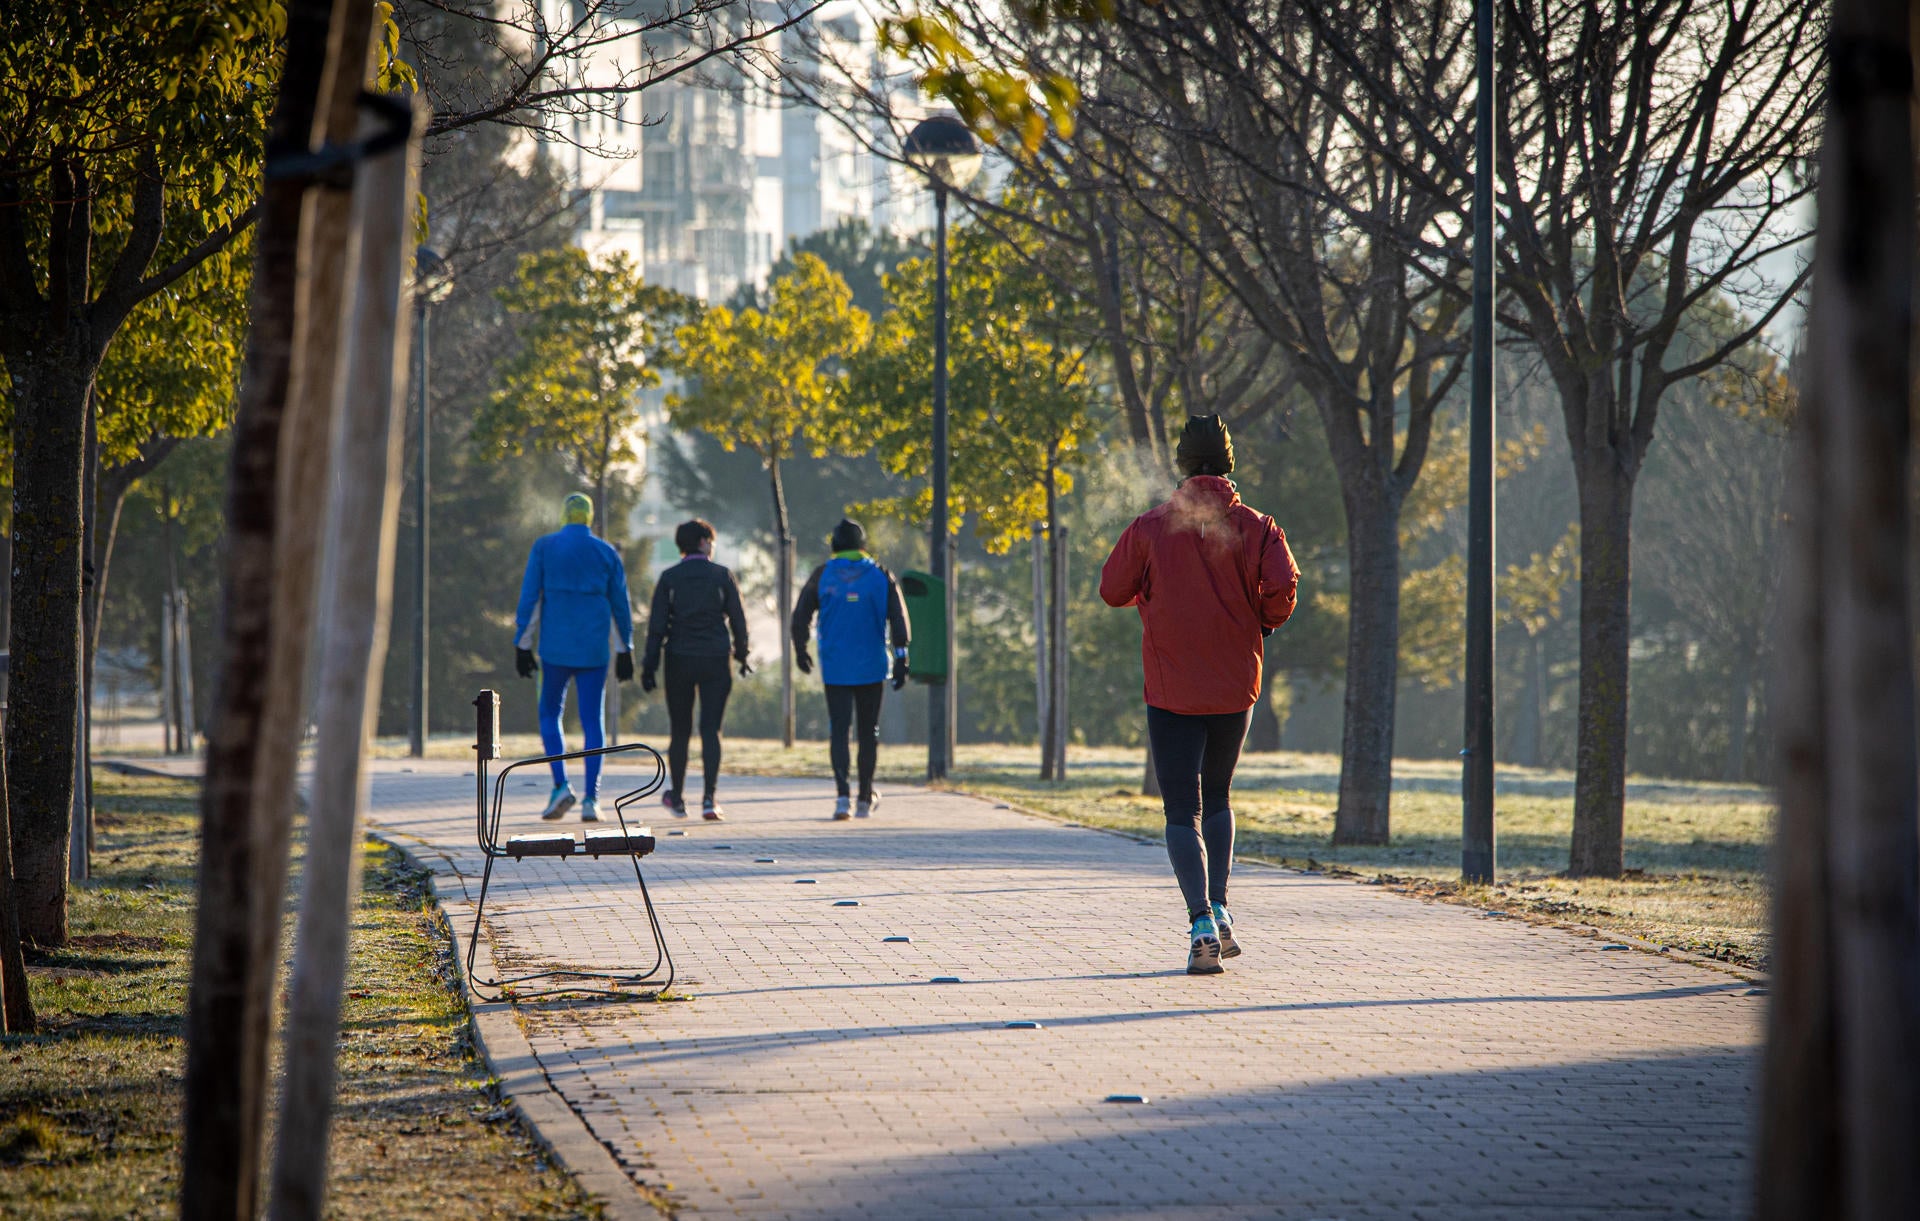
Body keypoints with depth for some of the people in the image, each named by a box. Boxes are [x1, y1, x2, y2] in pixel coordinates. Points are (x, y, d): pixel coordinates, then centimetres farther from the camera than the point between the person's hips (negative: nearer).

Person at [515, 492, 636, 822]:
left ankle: (561, 785, -4)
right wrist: (626, 650, 16)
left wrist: (521, 645, -1)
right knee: (592, 721, 3)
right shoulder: (607, 553, 5)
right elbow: (620, 605, 7)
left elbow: (529, 597, -4)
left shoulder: (544, 547, 0)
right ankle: (591, 799, -5)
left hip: (555, 646, -1)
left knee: (550, 713, 14)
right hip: (594, 648, 1)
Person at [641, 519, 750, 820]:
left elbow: (657, 624, -3)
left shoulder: (669, 578, 1)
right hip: (715, 660, -1)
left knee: (680, 731, 12)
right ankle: (709, 799, -15)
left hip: (679, 660, 1)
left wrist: (649, 666, -1)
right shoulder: (721, 576, -1)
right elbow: (738, 620, 1)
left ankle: (677, 798, 22)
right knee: (710, 730, -2)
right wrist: (741, 655, 14)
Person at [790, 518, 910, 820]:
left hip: (835, 668, -1)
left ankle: (843, 795, -19)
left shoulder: (823, 575, 0)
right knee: (868, 732, 11)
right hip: (871, 668, 1)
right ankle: (865, 800, 18)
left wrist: (800, 650, 17)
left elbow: (800, 617, 2)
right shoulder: (881, 576, 1)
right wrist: (900, 660, -3)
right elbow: (898, 619, -5)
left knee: (839, 730, -2)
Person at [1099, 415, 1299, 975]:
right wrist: (1263, 622, 7)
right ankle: (1219, 910, 13)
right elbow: (1282, 586, -14)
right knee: (1217, 798, 23)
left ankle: (1202, 924, -19)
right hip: (1235, 685, 2)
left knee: (1182, 814, -1)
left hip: (1171, 689, -2)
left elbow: (1112, 590, 3)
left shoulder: (1150, 528, -3)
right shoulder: (1255, 527, -1)